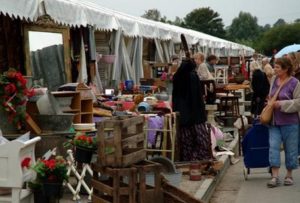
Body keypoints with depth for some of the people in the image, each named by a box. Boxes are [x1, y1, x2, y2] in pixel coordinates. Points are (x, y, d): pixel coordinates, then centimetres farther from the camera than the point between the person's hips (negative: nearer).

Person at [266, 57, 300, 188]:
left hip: (289, 122, -5)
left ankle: (289, 175, 22)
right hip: (274, 121, 5)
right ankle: (275, 176, -2)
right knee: (273, 146, -4)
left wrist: (282, 104, -20)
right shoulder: (274, 80, 6)